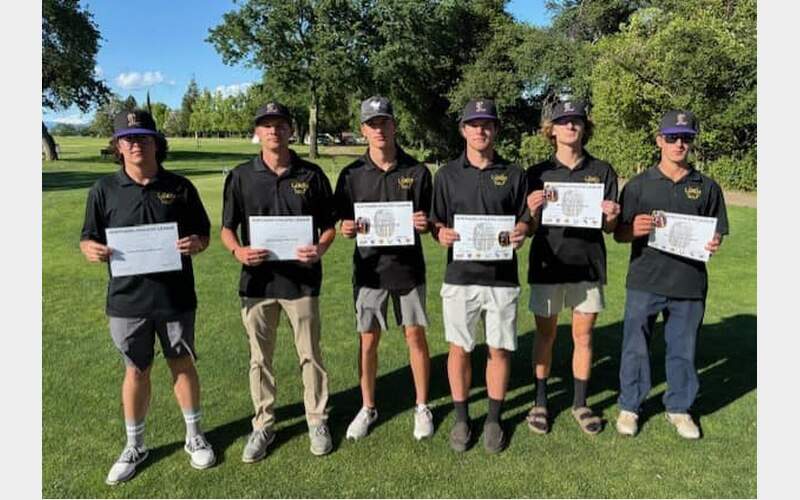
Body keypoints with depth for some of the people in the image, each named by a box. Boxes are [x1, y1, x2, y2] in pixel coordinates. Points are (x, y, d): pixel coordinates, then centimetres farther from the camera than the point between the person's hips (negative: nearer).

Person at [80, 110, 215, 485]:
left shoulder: (180, 187, -1)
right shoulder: (104, 189, 0)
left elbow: (203, 234, 5)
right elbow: (88, 238, 5)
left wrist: (196, 244, -18)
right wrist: (91, 249, -18)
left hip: (175, 297, 0)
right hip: (127, 299, 1)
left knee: (182, 365, 13)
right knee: (136, 371, 13)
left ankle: (195, 437, 32)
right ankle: (134, 446, 32)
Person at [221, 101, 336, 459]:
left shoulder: (311, 175, 1)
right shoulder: (241, 176, 2)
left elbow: (328, 226, 5)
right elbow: (227, 228, 6)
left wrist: (320, 249, -16)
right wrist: (238, 251, -16)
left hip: (302, 279, -1)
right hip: (257, 279, 1)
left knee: (310, 354, 10)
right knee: (260, 357, 12)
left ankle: (317, 420, 29)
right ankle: (263, 425, 29)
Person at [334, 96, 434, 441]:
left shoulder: (417, 172, -1)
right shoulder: (352, 174, 0)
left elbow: (428, 221, 2)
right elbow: (344, 223, 4)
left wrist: (424, 223, -20)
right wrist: (347, 228, -19)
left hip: (408, 267, 0)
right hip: (369, 266, 1)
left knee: (415, 336, 7)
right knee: (368, 340, 9)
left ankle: (422, 407, 25)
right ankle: (367, 408, 27)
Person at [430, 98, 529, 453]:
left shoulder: (513, 174, 5)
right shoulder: (448, 174, 5)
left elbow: (524, 220, 8)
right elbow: (436, 221, 6)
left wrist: (520, 232, -15)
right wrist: (441, 233, -17)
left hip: (502, 277, 0)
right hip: (460, 275, 0)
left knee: (499, 349, 8)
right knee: (459, 348, 7)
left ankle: (494, 419, 25)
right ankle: (461, 418, 25)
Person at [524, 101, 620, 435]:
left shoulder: (602, 172, 4)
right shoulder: (538, 174, 2)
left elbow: (610, 228, 5)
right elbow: (530, 228, 1)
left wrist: (611, 216, -17)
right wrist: (533, 211, -20)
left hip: (587, 263, 1)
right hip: (547, 264, -1)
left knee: (583, 336, 10)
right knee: (545, 335, 9)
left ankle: (580, 403, 26)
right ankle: (540, 402, 23)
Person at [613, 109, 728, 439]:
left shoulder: (707, 188, 8)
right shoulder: (638, 185, 2)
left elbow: (716, 233, 13)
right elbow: (619, 234, 2)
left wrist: (714, 244, -10)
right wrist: (634, 229, -20)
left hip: (690, 284, 2)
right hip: (644, 282, -1)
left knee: (683, 350, 12)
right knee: (635, 348, 7)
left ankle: (679, 408, 31)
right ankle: (629, 407, 24)